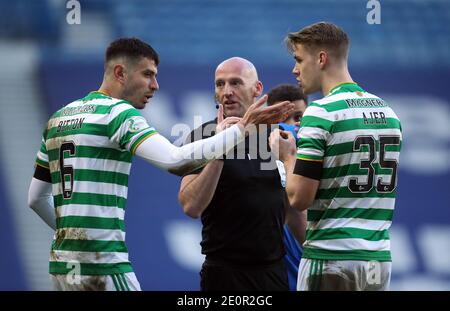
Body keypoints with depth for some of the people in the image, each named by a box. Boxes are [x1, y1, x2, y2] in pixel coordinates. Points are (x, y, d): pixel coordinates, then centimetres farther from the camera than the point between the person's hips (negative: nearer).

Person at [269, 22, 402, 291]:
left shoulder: (321, 113, -12)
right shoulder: (388, 112, 11)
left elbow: (299, 198, -14)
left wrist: (287, 156, 5)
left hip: (331, 260, -7)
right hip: (379, 259, 7)